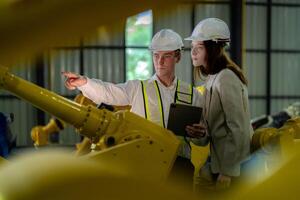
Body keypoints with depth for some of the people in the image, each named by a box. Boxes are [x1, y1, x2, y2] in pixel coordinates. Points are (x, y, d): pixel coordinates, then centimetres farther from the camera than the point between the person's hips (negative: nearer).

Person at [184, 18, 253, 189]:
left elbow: (239, 129, -20)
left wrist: (227, 173, -17)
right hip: (218, 162, 8)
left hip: (235, 167, -8)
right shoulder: (212, 79, 10)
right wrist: (199, 133, -9)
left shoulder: (226, 79, -17)